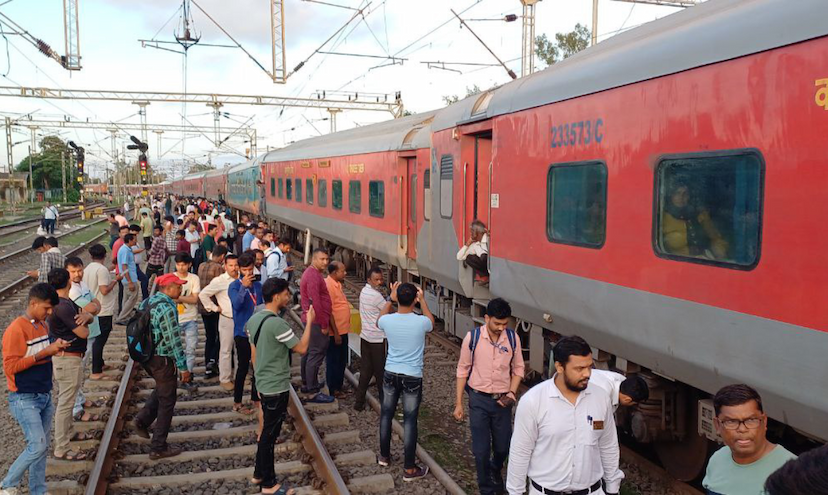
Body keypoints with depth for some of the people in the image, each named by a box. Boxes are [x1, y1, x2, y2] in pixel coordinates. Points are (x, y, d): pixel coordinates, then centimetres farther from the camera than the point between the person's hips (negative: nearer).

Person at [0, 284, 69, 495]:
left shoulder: (43, 326, 9)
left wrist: (55, 348, 0)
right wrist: (44, 353, -23)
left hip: (44, 396, 8)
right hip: (25, 400, -8)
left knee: (42, 447, 11)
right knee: (37, 446, -10)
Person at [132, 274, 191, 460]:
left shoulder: (146, 303, 6)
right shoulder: (166, 307, -22)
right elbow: (173, 340, -22)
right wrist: (183, 367, -16)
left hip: (146, 357, 9)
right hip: (162, 359, -9)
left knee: (162, 389, 30)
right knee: (167, 402, 5)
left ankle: (142, 419, 16)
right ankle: (158, 448, 12)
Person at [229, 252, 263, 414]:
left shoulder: (258, 285, 5)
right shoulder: (234, 286, -9)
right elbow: (236, 304, -25)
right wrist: (244, 286, -35)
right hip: (242, 332, -5)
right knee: (243, 368, 0)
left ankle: (255, 399, 25)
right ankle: (237, 403, 12)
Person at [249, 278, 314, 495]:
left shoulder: (254, 319, 4)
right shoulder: (277, 324, -24)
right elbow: (302, 349, -18)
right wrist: (309, 322, -9)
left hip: (263, 384, 9)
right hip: (277, 387, -9)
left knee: (267, 430, 21)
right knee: (270, 434, 3)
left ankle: (259, 474, 33)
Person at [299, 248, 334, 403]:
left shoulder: (311, 273, 14)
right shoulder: (313, 276, -20)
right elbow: (315, 303, -24)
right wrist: (323, 325, -18)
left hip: (310, 320, 11)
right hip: (317, 322, -11)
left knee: (308, 352, 18)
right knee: (316, 355, -6)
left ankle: (307, 384, 31)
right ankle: (313, 392, -1)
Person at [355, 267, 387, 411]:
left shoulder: (364, 291, 6)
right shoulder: (376, 296, -21)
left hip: (365, 336, 8)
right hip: (377, 338, -8)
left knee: (365, 370, 11)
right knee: (380, 371, 7)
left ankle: (359, 401, 12)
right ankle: (384, 400, 20)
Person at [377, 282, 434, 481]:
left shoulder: (387, 320, -11)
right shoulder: (421, 322, -17)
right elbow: (432, 322, 10)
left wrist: (390, 299, 17)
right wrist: (423, 299, 15)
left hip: (390, 374, 3)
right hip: (412, 377, -3)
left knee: (386, 415, 20)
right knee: (410, 421, 4)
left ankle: (384, 456, 35)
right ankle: (409, 469, 11)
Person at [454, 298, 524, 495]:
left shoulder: (513, 338, -8)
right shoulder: (472, 338, -13)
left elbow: (518, 368, 5)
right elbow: (463, 370, -3)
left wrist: (512, 393, -9)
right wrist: (458, 403, -2)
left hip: (502, 400, 2)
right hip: (479, 400, -2)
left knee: (503, 447, 13)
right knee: (481, 449, 3)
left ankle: (496, 471, 47)